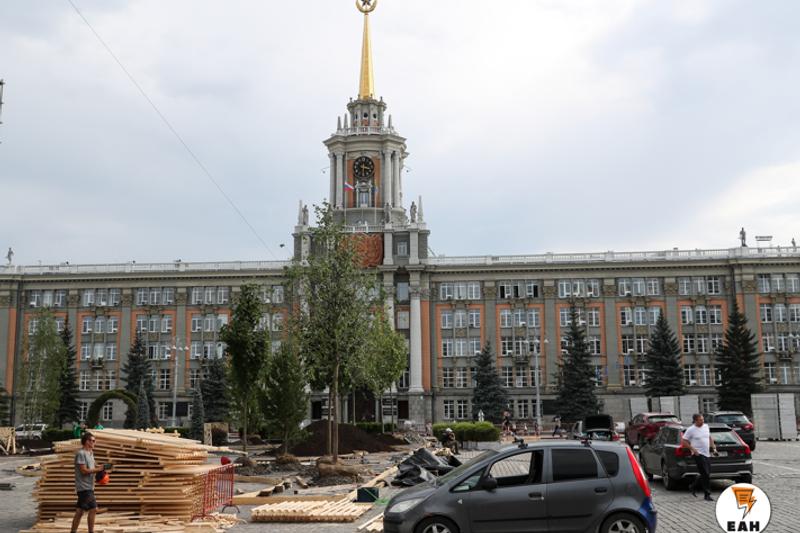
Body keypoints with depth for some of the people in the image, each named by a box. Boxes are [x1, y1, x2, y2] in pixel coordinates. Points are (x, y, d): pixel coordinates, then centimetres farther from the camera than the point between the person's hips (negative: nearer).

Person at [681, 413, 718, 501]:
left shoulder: (706, 426, 9)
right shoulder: (691, 430, -10)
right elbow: (683, 441, -8)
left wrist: (713, 446, 11)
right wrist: (693, 449, -15)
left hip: (707, 454, 7)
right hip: (698, 454, -7)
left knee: (706, 475, 11)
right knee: (705, 475, -9)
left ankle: (693, 487, 30)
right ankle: (707, 495, -1)